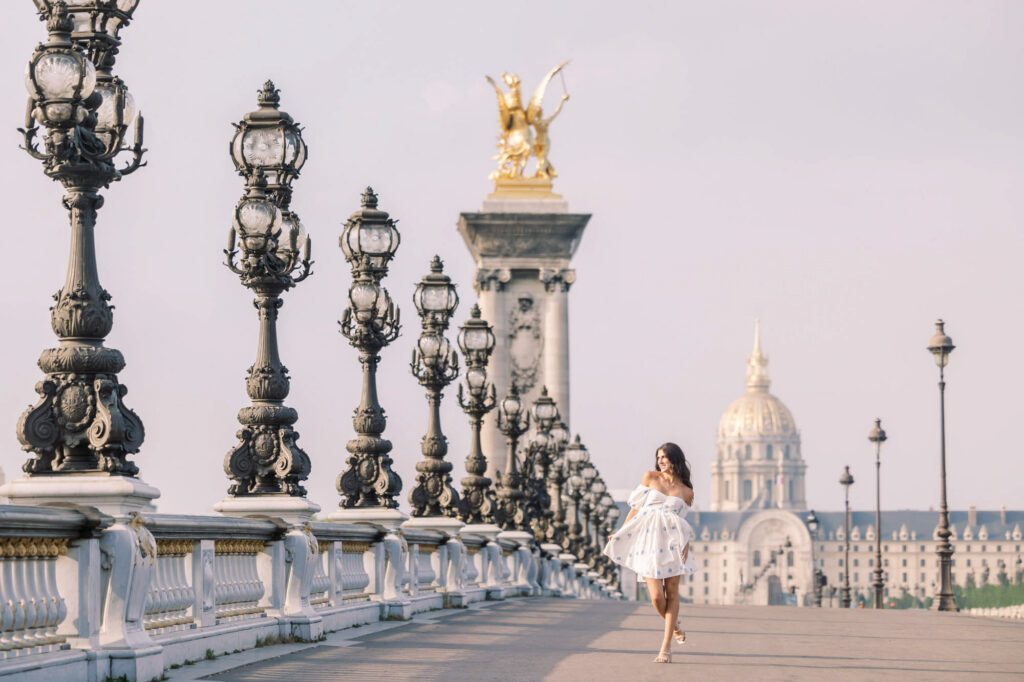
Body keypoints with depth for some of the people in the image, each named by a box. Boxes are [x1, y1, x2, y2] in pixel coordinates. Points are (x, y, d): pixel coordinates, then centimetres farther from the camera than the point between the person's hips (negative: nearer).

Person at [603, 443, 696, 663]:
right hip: (648, 540, -1)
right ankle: (673, 625, 25)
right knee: (656, 597, -8)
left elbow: (682, 523, 14)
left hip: (671, 542, 1)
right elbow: (636, 506, 12)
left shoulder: (686, 492, 11)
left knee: (671, 593, -3)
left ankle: (666, 648, 1)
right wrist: (620, 532, 9)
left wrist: (686, 543, -3)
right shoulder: (650, 477, 10)